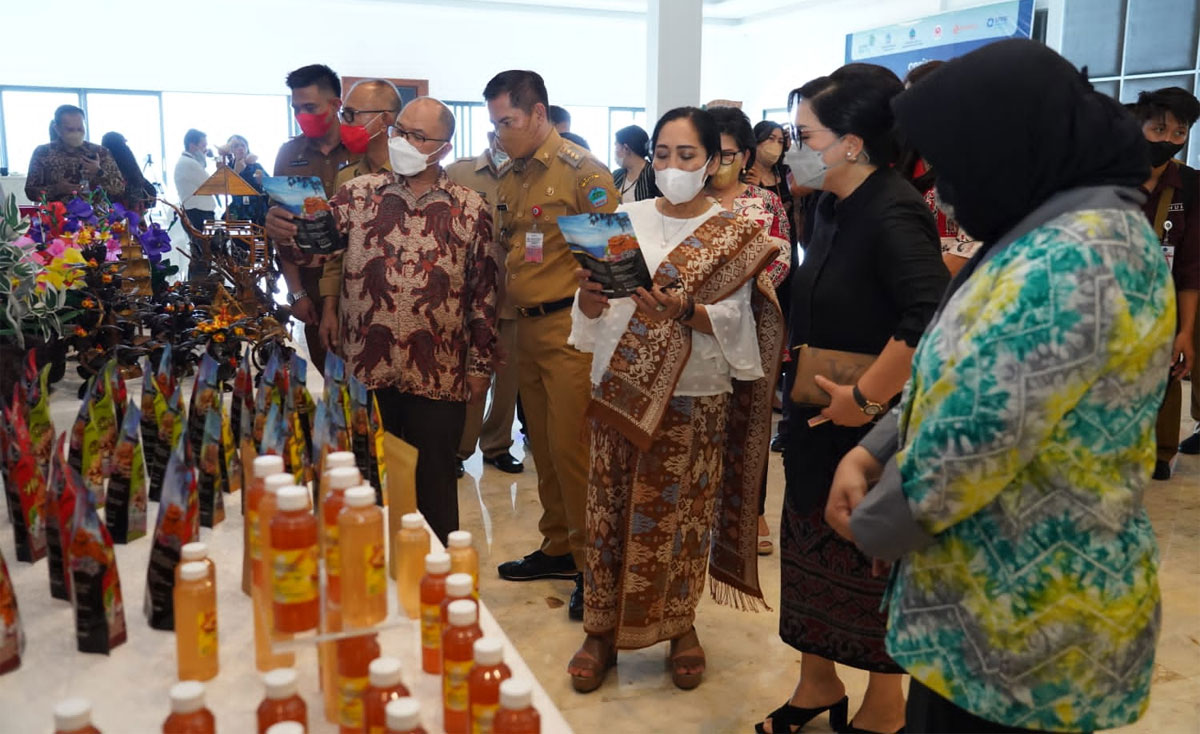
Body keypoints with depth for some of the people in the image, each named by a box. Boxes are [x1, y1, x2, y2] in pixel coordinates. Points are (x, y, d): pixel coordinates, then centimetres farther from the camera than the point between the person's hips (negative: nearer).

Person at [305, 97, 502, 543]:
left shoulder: (471, 211, 2)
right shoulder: (357, 195, 6)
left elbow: (485, 292, 4)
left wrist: (481, 364, 2)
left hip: (437, 374, -1)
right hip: (364, 369, 1)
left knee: (434, 485, 11)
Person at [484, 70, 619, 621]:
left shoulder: (581, 170, -9)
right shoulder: (511, 179, 15)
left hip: (570, 326, -8)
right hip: (527, 327, 8)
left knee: (571, 449, -5)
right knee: (543, 445, 14)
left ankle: (593, 565, 8)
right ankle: (559, 548, 29)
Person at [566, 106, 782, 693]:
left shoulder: (735, 234, 1)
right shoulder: (627, 219, 6)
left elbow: (736, 320, -8)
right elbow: (593, 313, 5)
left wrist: (684, 310, -24)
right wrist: (590, 291, -17)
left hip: (692, 397, -2)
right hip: (620, 389, 2)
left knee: (683, 512, 7)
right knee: (611, 508, 6)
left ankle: (680, 623, 27)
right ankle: (603, 629, 21)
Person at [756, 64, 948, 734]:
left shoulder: (893, 213, -20)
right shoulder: (835, 208, 7)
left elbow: (932, 319, -33)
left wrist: (865, 398, -25)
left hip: (873, 429, -8)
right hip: (821, 423, 8)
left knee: (871, 563, 9)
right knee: (813, 547, 17)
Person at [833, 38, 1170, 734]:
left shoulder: (1071, 258, -26)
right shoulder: (1067, 231, 9)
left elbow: (969, 440, -29)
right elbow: (954, 378, 12)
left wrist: (871, 524, -11)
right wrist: (869, 454, -1)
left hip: (1022, 618, -9)